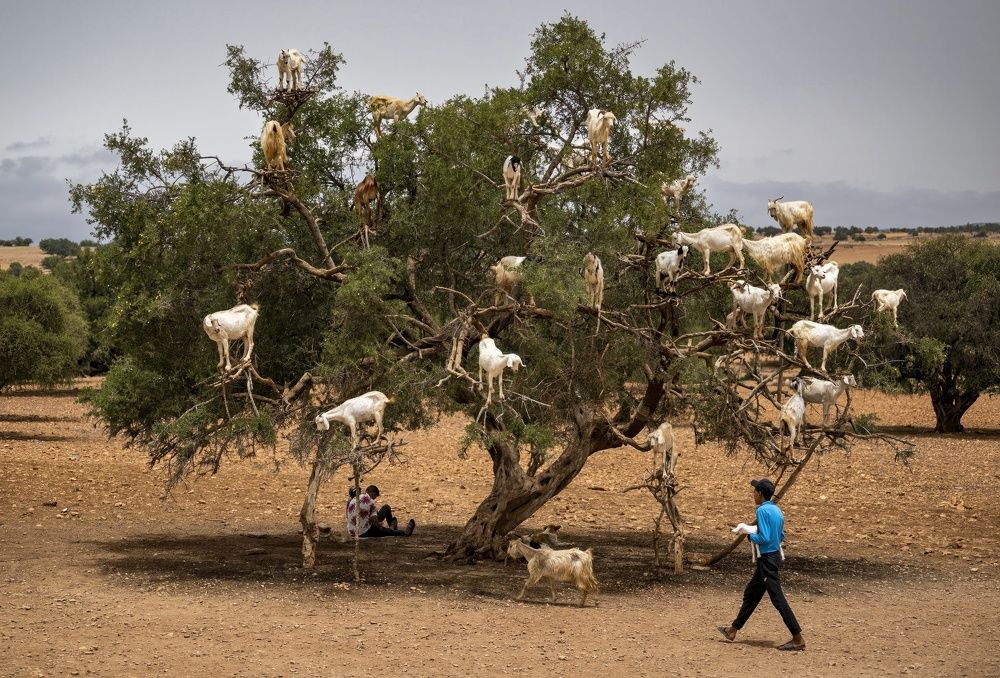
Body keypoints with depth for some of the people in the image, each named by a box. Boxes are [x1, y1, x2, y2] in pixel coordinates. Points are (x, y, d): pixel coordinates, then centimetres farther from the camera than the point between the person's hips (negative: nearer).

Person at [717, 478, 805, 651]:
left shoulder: (762, 510, -18)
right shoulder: (776, 510, 9)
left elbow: (764, 538, -24)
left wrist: (749, 535, -6)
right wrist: (754, 531, 16)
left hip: (767, 560, -10)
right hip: (774, 555, 10)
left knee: (777, 598, -7)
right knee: (751, 593, 18)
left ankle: (798, 639, -7)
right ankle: (734, 629, 28)